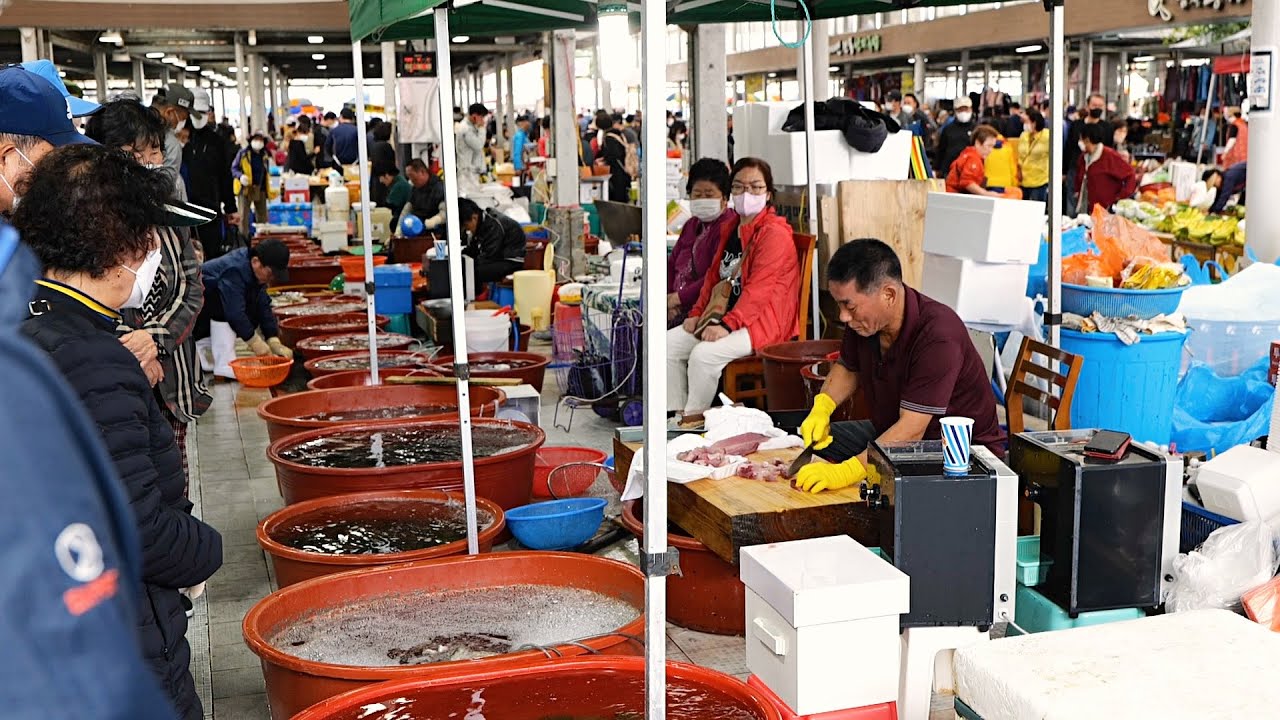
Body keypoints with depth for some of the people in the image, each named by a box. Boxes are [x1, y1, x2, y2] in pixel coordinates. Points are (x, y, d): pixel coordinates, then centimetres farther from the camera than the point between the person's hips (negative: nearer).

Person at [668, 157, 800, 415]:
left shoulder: (775, 234, -13)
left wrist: (726, 324, -27)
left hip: (760, 322, -9)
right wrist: (697, 314, 7)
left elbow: (759, 289, -21)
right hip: (723, 316, 9)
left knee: (704, 353, -29)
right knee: (668, 342, -4)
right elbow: (713, 276, 20)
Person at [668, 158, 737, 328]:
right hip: (677, 307, 8)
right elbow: (672, 264, 19)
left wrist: (679, 297, -12)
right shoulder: (691, 225, 21)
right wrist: (668, 299, 1)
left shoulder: (728, 227, -9)